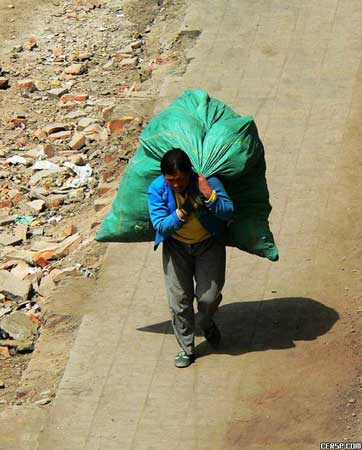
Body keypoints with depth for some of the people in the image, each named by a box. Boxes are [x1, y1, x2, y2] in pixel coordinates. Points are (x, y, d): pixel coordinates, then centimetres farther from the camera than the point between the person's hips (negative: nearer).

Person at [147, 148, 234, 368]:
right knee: (179, 300, 3)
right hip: (176, 246, 1)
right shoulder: (157, 189, -20)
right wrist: (181, 213, -36)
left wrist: (210, 196, -38)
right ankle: (187, 349, 21)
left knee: (209, 296, -5)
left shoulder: (209, 182, -23)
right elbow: (161, 226, -21)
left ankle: (206, 323, 33)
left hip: (208, 244, -1)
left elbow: (228, 212, -22)